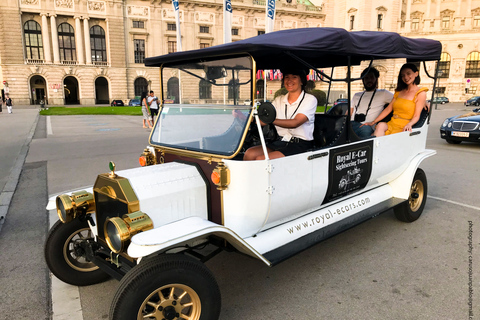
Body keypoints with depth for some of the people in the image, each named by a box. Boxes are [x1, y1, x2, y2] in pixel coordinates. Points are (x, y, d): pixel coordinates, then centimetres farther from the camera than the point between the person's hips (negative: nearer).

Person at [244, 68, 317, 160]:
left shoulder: (310, 100, -1)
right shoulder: (279, 100, 17)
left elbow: (295, 122, -17)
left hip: (300, 145, -5)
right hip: (280, 142, 5)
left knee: (261, 159, -27)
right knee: (249, 153, -21)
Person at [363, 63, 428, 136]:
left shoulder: (421, 93, 3)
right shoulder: (399, 91, 21)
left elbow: (416, 116, -3)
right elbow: (388, 109, 16)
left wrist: (409, 124, -25)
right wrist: (373, 122, 7)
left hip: (403, 128, -5)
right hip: (391, 124, 5)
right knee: (380, 125, -32)